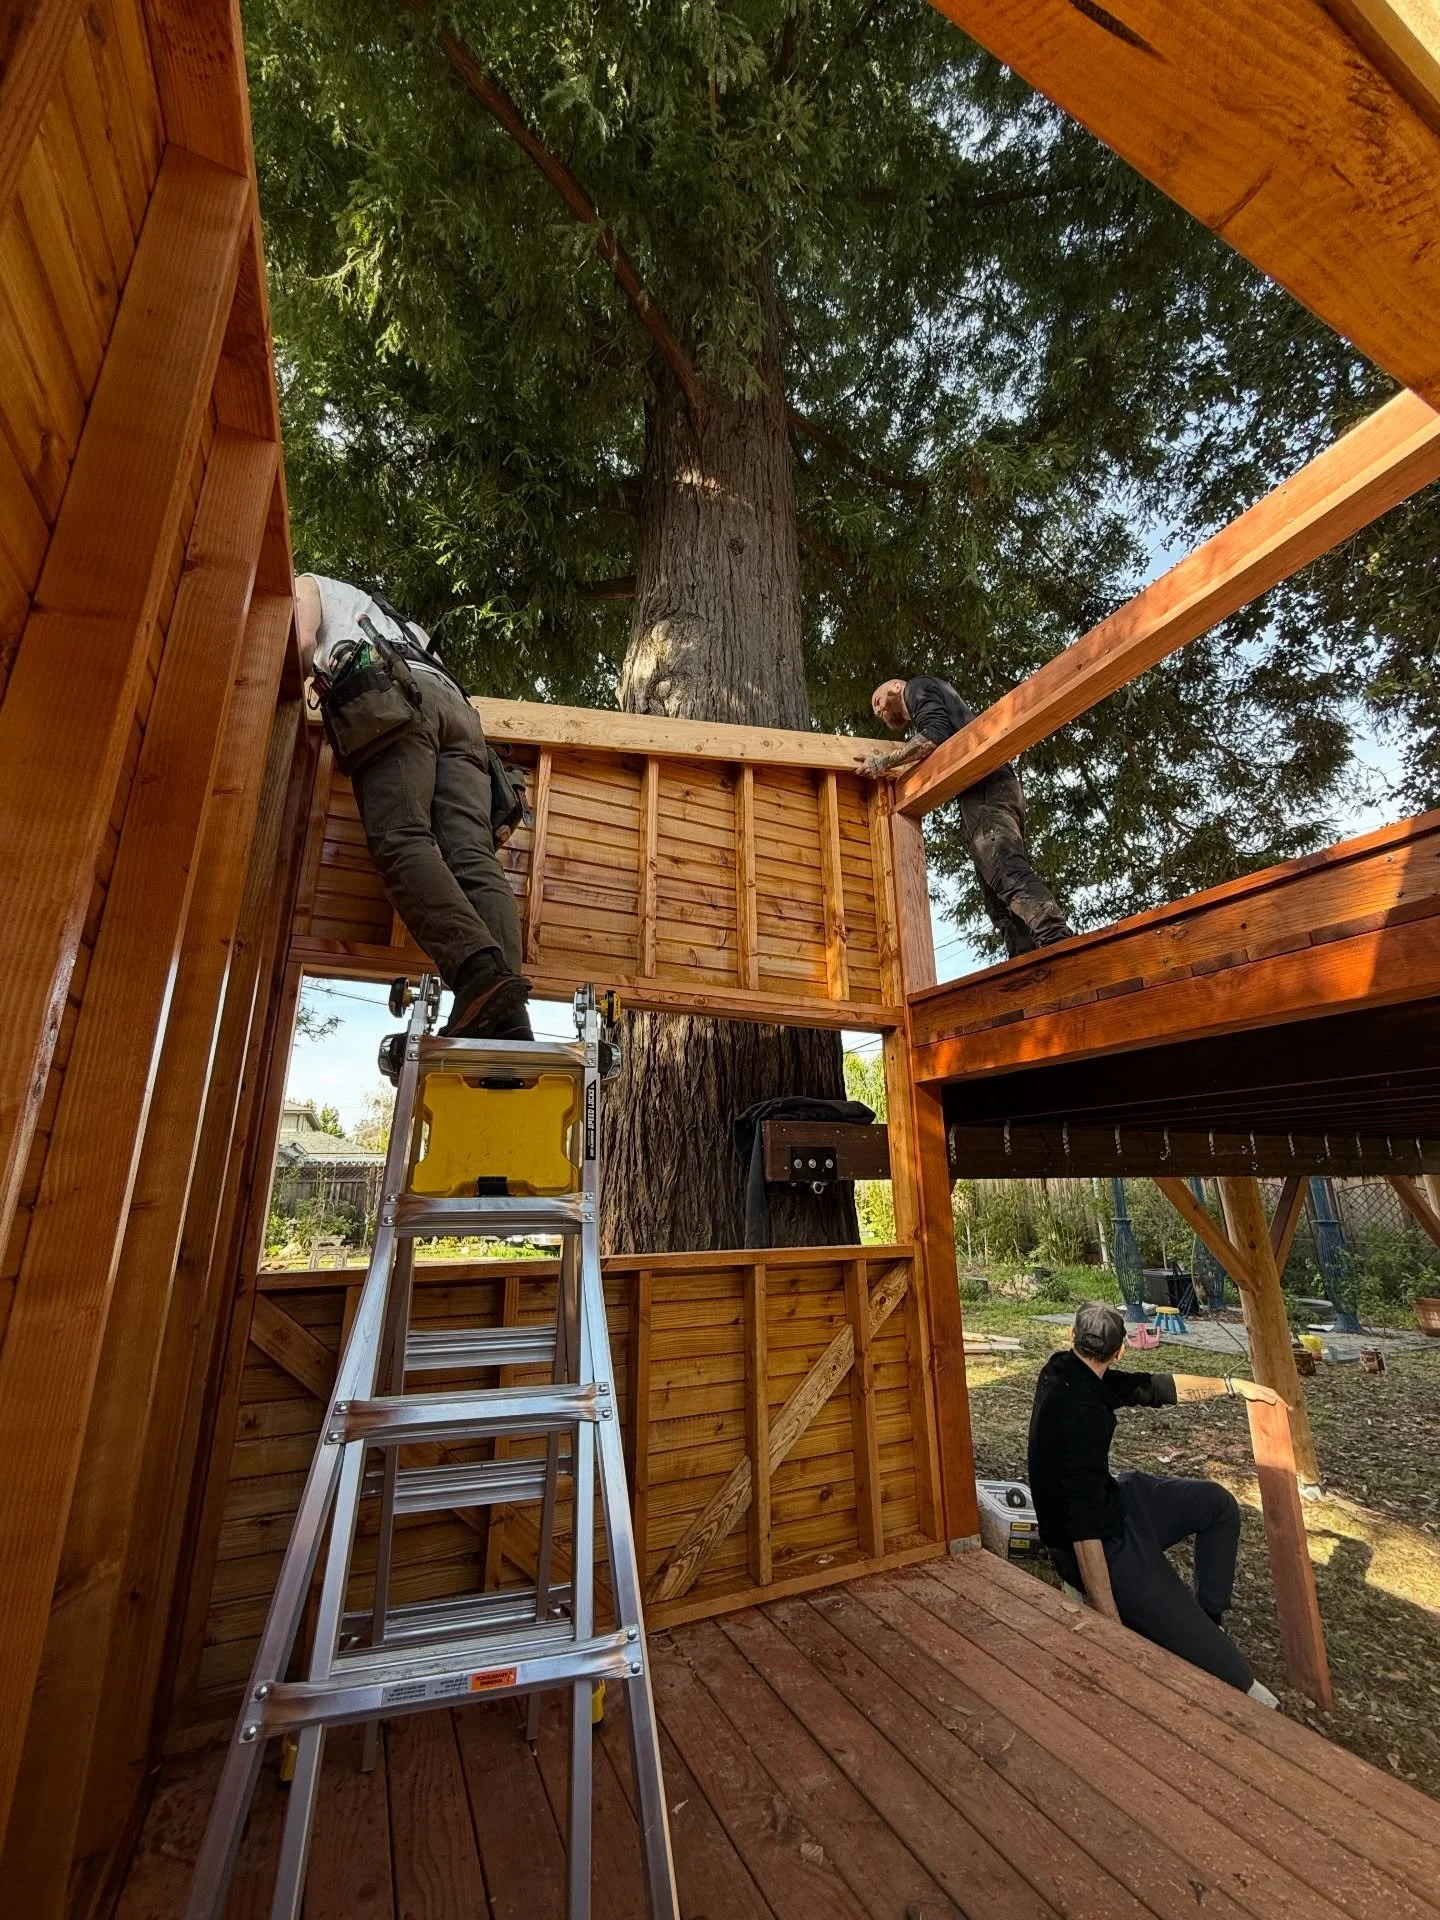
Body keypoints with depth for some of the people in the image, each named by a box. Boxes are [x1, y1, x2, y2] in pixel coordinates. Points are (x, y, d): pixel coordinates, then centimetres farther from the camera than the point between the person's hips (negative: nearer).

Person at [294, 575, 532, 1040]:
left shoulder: (307, 586, 31)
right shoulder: (382, 617, 48)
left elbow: (302, 645, 9)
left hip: (400, 695, -5)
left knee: (400, 841, -23)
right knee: (474, 859, -17)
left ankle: (479, 970, -48)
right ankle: (510, 1021, -35)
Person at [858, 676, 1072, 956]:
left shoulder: (918, 687, 14)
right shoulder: (933, 704, 41)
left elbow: (935, 733, -7)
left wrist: (884, 762, 0)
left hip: (984, 786, -9)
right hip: (990, 789, 9)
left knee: (1008, 871, -26)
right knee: (999, 901, -2)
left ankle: (1061, 946, -40)